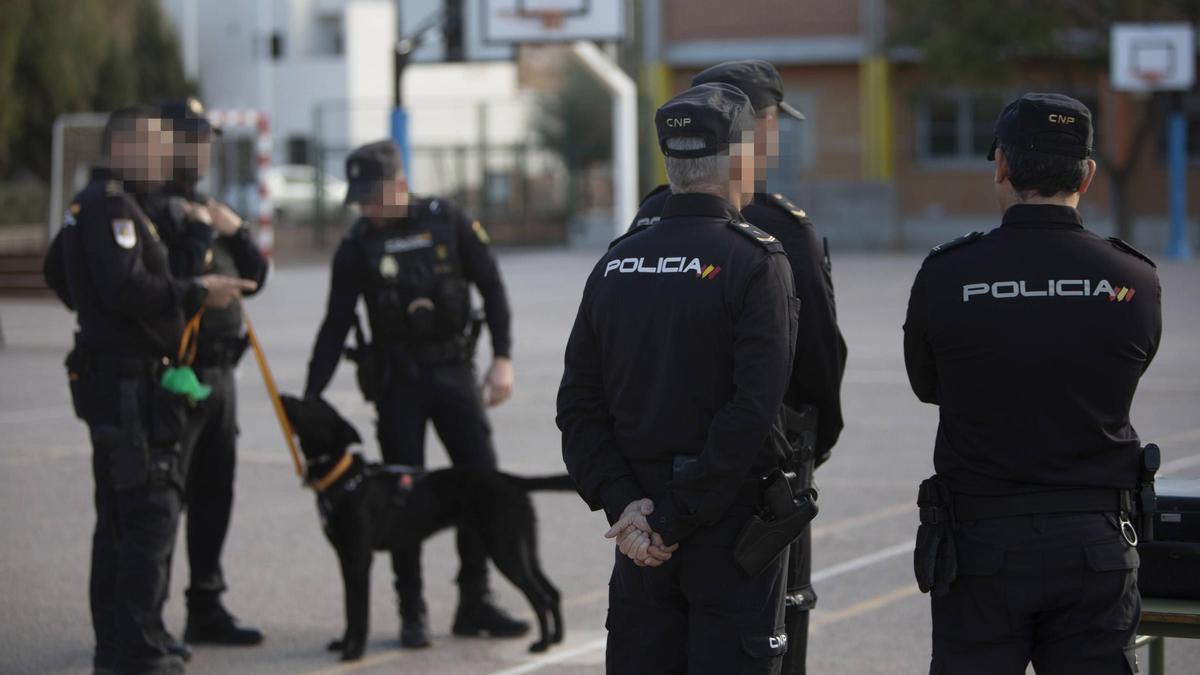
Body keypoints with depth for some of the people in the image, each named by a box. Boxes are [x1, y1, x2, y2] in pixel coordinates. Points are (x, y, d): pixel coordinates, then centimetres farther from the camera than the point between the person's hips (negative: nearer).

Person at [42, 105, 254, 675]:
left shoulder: (90, 205, 18)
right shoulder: (110, 206, -16)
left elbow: (57, 271, 32)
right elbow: (126, 286, -27)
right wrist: (195, 292, -20)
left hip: (112, 377, 11)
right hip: (129, 380, -11)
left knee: (119, 516, 16)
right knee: (150, 511, -11)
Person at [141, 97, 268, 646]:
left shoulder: (208, 208, 19)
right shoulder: (151, 209, -10)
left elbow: (255, 277, 17)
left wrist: (236, 231, 1)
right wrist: (202, 236, -13)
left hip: (220, 371, 9)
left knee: (214, 494, 14)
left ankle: (206, 607, 23)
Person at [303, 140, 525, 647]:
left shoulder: (449, 224, -4)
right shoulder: (357, 247, -4)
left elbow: (492, 288, 0)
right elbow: (336, 326, -3)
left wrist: (503, 358, -9)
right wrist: (309, 401, -10)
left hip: (454, 372, 1)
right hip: (397, 381, 0)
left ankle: (475, 604, 9)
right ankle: (412, 613, 7)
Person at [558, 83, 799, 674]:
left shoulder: (615, 264, 6)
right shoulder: (755, 264, -11)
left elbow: (579, 407, 3)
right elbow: (753, 411, -20)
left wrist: (624, 504, -4)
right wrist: (674, 518, -16)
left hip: (641, 531, 5)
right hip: (732, 523, -5)